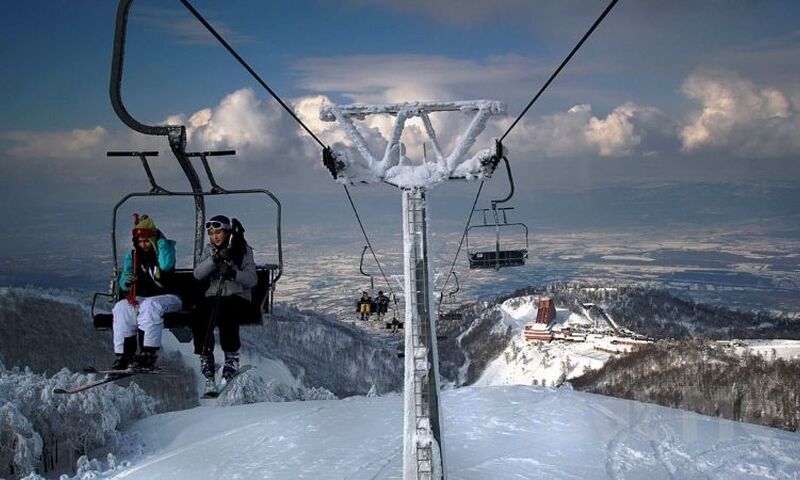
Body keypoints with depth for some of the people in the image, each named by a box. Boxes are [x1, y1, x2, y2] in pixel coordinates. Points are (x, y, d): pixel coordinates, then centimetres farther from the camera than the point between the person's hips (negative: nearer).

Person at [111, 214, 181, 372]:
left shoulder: (167, 247, -2)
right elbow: (124, 286, 6)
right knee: (121, 308, -22)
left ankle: (148, 355, -39)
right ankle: (124, 355, -25)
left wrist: (161, 240, -19)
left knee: (149, 306, -35)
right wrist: (126, 281, -18)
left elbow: (166, 265, -26)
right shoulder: (132, 255, 9)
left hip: (168, 297, -5)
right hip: (142, 298, 5)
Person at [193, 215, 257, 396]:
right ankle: (208, 378, -18)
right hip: (213, 297, 3)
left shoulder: (243, 250, 3)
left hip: (238, 297, -3)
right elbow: (197, 274, -3)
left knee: (225, 315, -36)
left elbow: (252, 280, -6)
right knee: (200, 322, -26)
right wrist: (215, 259, -17)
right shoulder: (209, 250, 13)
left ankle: (232, 358, -15)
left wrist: (232, 273, -22)